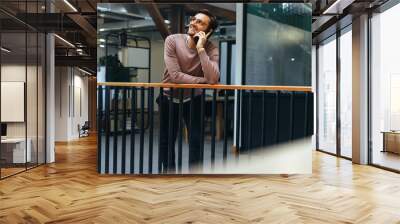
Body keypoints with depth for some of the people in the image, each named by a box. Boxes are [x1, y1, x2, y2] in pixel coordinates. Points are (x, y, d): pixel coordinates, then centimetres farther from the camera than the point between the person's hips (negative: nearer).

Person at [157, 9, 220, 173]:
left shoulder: (211, 50, -17)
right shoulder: (172, 40, -19)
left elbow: (213, 79, -35)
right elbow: (175, 75, -27)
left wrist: (200, 49, -34)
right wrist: (204, 80, -23)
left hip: (193, 99, 0)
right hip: (169, 98, 1)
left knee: (196, 140, -3)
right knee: (166, 141, 12)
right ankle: (168, 169, 33)